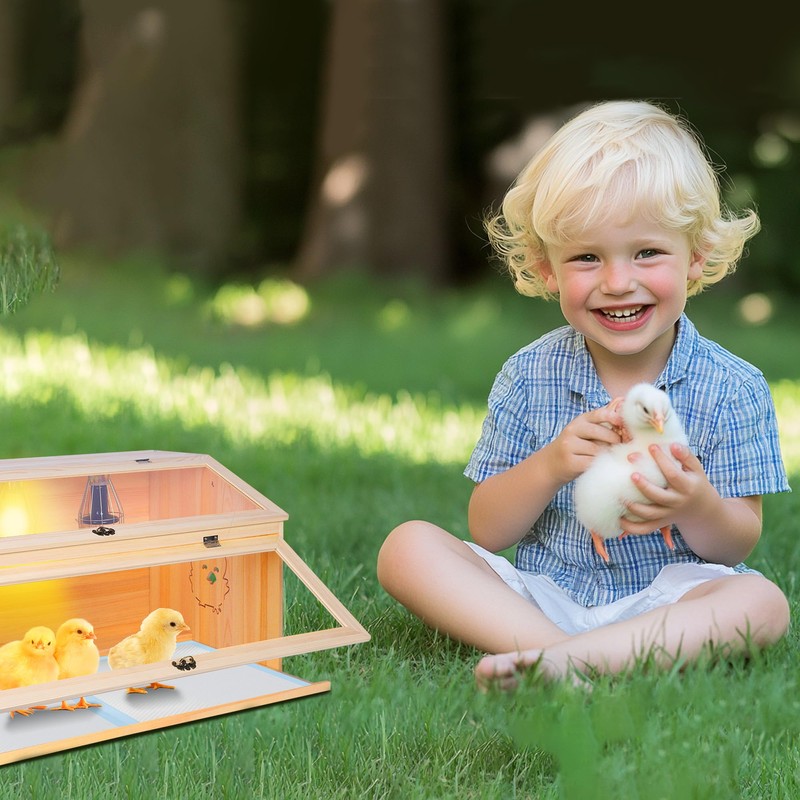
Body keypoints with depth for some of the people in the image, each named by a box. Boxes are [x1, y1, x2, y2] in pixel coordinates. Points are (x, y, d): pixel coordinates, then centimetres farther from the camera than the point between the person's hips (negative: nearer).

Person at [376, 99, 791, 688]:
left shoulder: (733, 390, -6)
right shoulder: (528, 378, -2)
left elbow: (739, 546, -4)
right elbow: (486, 532, -2)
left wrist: (696, 507, -28)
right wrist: (550, 467, -22)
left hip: (663, 601, -1)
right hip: (540, 593, 2)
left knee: (762, 603, -31)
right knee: (408, 546, -17)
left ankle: (561, 661, -39)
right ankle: (549, 645, -34)